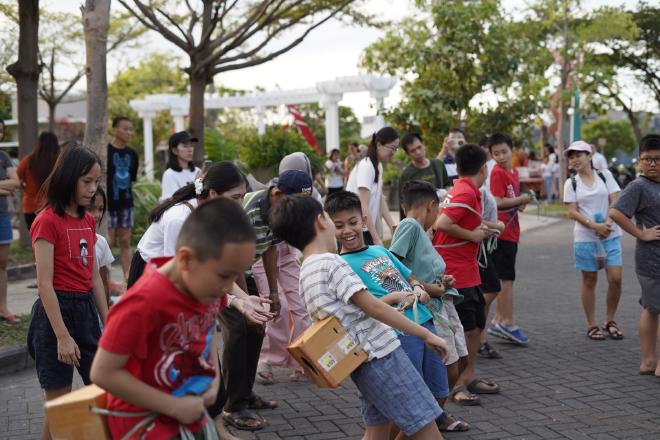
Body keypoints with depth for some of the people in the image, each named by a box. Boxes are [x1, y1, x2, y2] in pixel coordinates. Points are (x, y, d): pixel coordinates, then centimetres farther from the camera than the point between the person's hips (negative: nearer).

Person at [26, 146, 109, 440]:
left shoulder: (88, 221, 9)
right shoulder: (47, 222, -13)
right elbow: (45, 284, -17)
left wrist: (108, 324, 11)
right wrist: (62, 336, -20)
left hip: (86, 309, 7)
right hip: (57, 311, -7)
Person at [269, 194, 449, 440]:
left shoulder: (305, 272, 12)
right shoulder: (330, 262, -15)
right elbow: (373, 307, -17)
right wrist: (426, 334, -12)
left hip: (361, 362, 9)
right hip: (381, 354, -9)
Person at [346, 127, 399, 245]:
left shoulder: (379, 166, 10)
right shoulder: (366, 166, -16)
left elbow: (380, 199, 10)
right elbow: (364, 206, -20)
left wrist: (393, 226, 1)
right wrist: (376, 239, -22)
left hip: (368, 228, 8)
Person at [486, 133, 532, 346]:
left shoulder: (513, 172, 13)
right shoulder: (497, 173, -13)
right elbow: (498, 202, -21)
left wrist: (520, 204, 2)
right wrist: (522, 199, -11)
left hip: (511, 232, 9)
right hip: (502, 231, -9)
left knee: (504, 279, 13)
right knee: (506, 279, -4)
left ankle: (498, 321, 21)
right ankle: (507, 323, 2)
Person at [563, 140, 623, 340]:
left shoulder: (605, 175, 6)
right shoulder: (571, 183, 2)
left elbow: (615, 202, 0)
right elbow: (572, 212, -6)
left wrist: (608, 223, -17)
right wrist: (595, 226, -18)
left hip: (610, 235, 1)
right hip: (585, 237, -1)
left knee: (615, 278, -5)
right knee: (589, 280, 4)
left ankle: (610, 321, 14)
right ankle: (592, 325, 14)